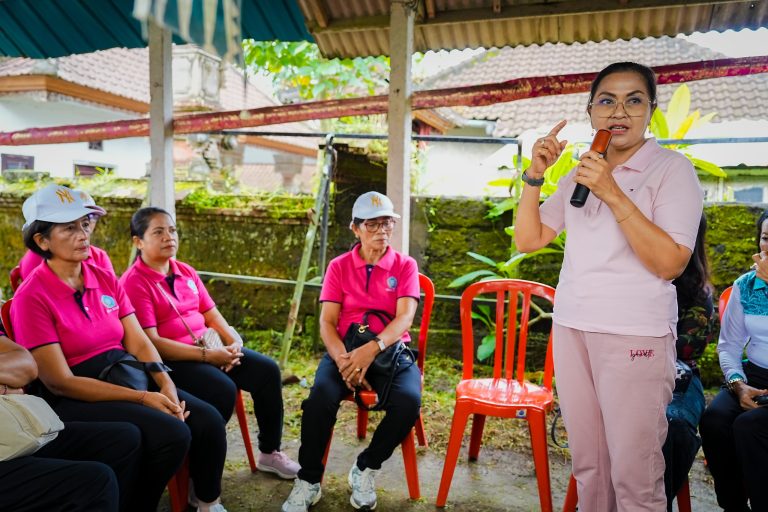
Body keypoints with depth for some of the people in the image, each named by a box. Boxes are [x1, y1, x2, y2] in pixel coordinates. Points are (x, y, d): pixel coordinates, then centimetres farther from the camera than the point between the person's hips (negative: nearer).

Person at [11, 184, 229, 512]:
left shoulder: (105, 280, 8)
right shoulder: (32, 297, -12)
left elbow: (139, 342, 5)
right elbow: (60, 382, -15)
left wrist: (166, 385, -13)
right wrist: (141, 398, -20)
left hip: (129, 377, 6)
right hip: (76, 399, -6)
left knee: (209, 421, -12)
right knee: (172, 434, -26)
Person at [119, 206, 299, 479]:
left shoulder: (187, 272, 13)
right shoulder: (133, 282, -11)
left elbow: (211, 314, 13)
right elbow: (150, 342, -19)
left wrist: (234, 342, -7)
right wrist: (207, 355, -23)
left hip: (208, 348, 7)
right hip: (169, 360, -7)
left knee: (267, 370, -8)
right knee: (223, 389, -31)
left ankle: (269, 452, 8)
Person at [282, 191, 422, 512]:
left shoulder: (405, 266, 5)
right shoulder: (339, 267, 8)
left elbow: (405, 318, -8)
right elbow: (327, 322, 0)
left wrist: (372, 348, -28)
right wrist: (342, 358, -21)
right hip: (345, 350, 0)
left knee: (409, 401, -30)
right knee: (321, 398, -30)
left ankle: (365, 468, -4)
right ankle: (308, 480, -7)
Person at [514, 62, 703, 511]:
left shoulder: (672, 168, -3)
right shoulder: (580, 174, 13)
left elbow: (670, 263, -14)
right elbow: (527, 240, 9)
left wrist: (613, 194, -20)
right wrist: (535, 175, -2)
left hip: (636, 334, -5)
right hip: (571, 328, 5)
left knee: (634, 476, 0)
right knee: (587, 464, 12)